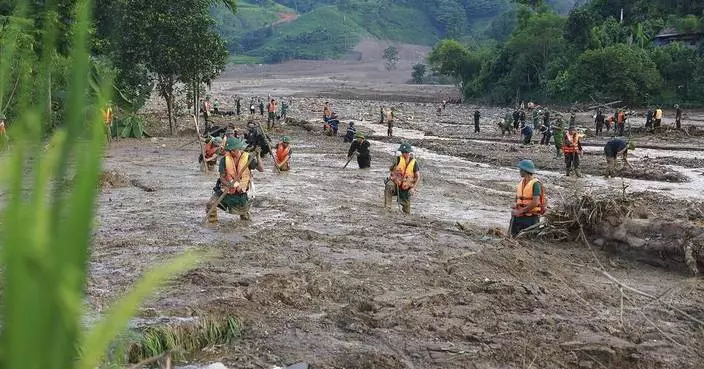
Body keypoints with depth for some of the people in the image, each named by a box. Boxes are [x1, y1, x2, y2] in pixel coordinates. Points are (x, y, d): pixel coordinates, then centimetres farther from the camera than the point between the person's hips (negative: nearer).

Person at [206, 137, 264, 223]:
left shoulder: (248, 158, -12)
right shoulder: (224, 159, -11)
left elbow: (261, 169, -19)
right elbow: (222, 177, -11)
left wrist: (258, 156, -32)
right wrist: (228, 184, -32)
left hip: (241, 191, 0)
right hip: (226, 190, 0)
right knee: (210, 204, -16)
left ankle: (245, 214, 47)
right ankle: (212, 221, 8)